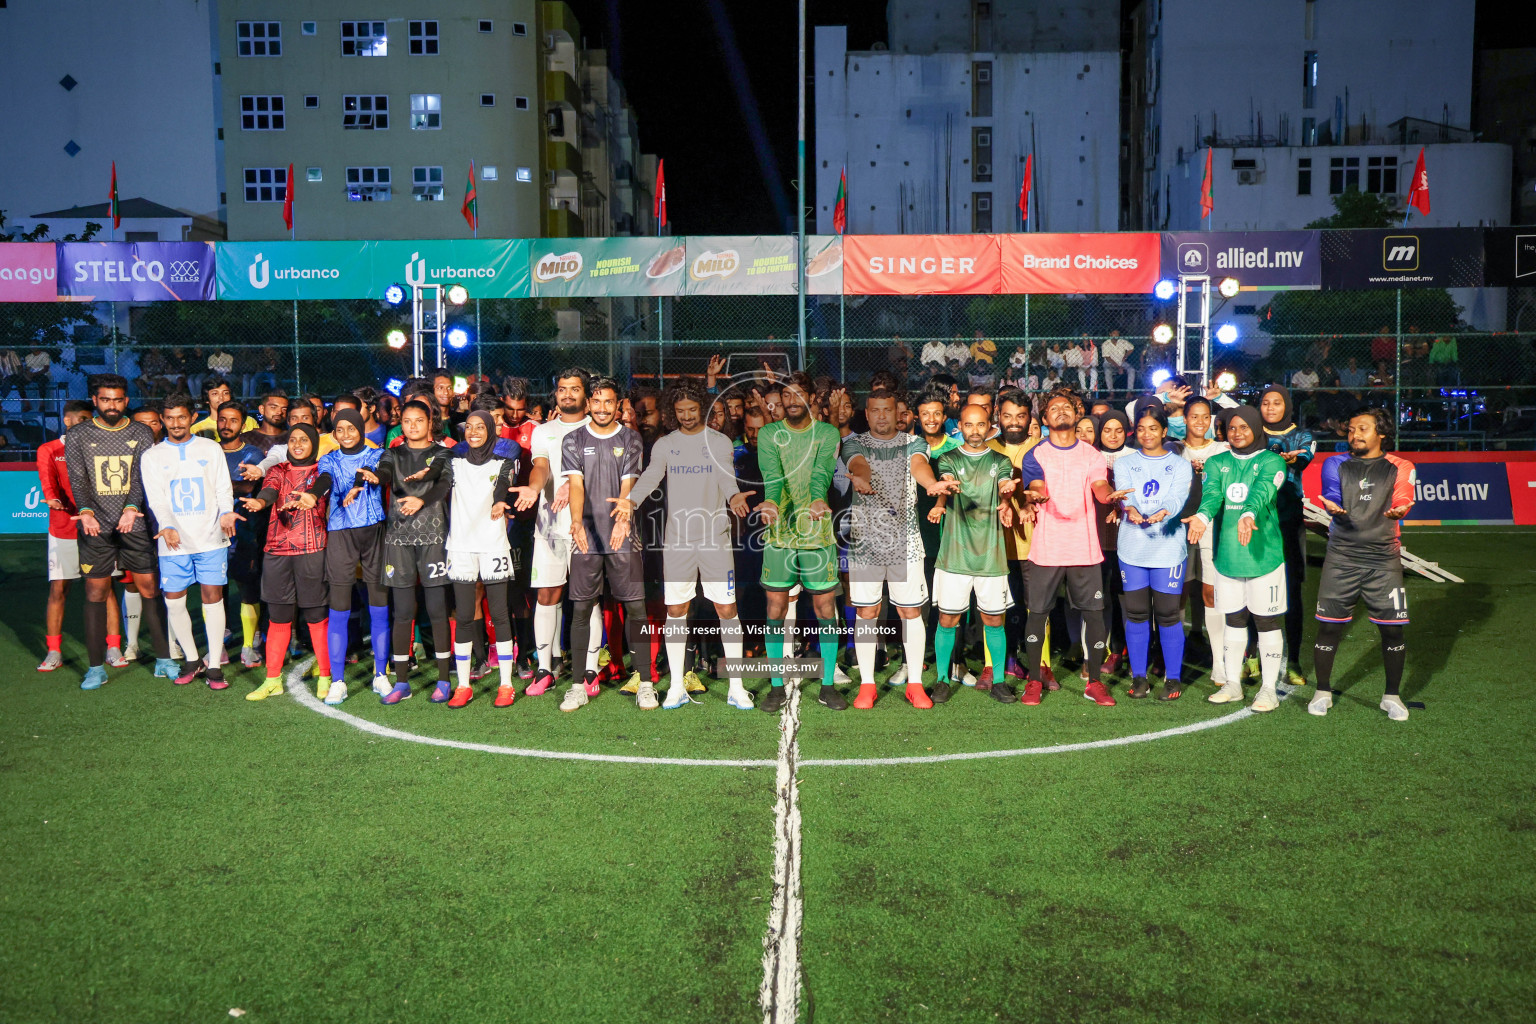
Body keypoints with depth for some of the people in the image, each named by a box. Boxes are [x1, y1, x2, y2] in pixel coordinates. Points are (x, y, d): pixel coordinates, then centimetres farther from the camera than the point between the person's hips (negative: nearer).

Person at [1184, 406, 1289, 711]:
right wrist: (1203, 515, -32)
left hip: (1264, 553, -3)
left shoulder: (1271, 461, 1)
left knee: (1267, 621, 3)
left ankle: (1269, 688, 14)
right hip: (1226, 554, 4)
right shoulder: (1217, 463, 12)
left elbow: (1262, 491, -20)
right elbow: (1212, 493, -9)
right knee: (1233, 620, 13)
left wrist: (1249, 514, -41)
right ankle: (1232, 683, 25)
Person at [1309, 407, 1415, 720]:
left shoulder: (1399, 467, 7)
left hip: (1384, 558, 0)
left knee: (1393, 628, 0)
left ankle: (1391, 696, 18)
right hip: (1341, 557, 0)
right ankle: (1323, 692, 16)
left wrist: (1398, 510, -33)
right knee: (1329, 625, -1)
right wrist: (1334, 509, -30)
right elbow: (1330, 497, -6)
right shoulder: (1336, 464, 10)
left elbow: (1402, 500, -9)